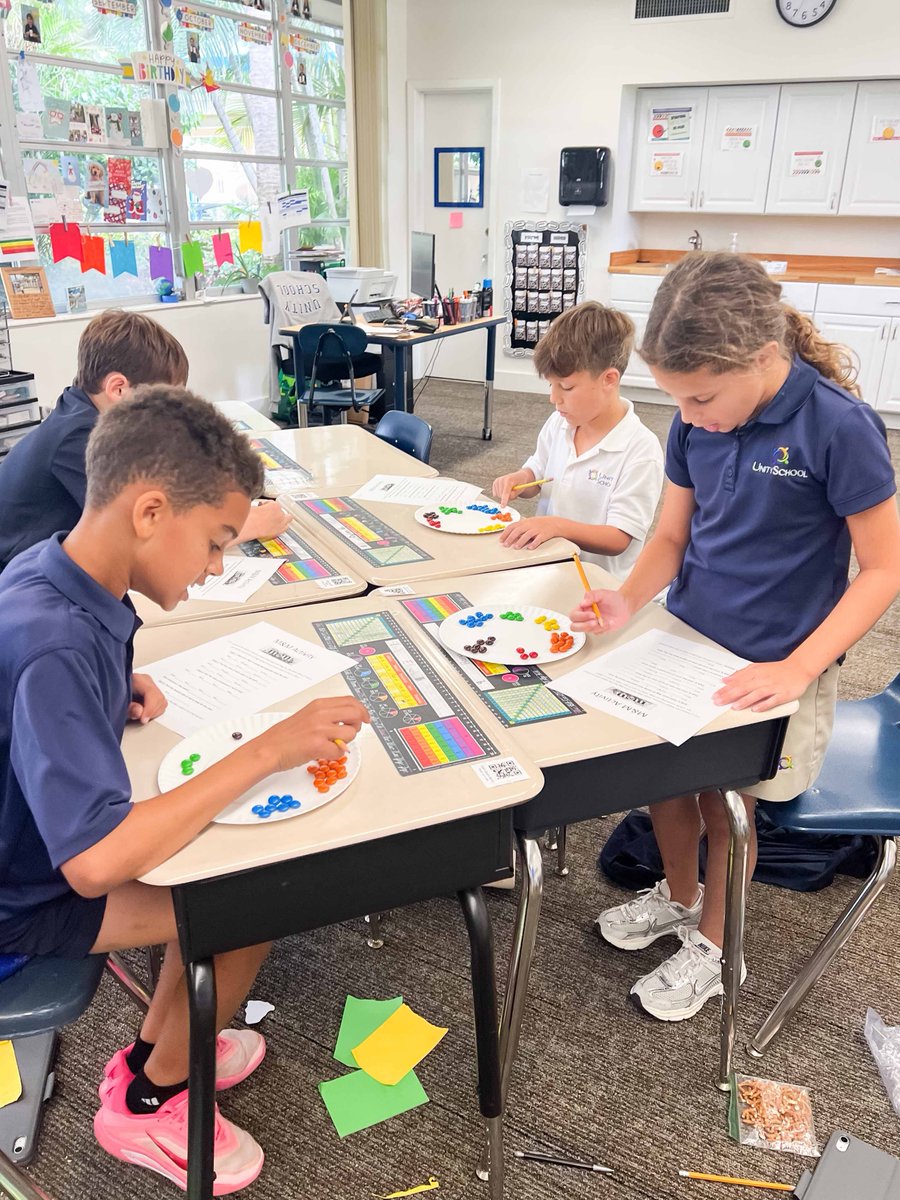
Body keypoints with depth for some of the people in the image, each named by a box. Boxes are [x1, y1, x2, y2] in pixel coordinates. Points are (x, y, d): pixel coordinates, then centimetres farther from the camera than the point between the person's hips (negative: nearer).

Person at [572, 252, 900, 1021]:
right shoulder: (696, 423, -5)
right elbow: (672, 537, 4)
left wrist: (798, 669, -22)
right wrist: (629, 600, -16)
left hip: (771, 667, -4)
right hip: (685, 639, 5)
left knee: (725, 799, 3)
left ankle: (709, 945, 33)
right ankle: (678, 896, 40)